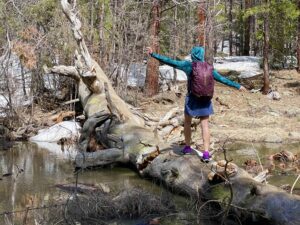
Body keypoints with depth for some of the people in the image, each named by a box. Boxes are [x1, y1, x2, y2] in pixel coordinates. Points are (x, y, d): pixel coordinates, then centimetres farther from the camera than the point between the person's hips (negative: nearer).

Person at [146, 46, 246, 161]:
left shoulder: (187, 65, -9)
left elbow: (169, 61, -12)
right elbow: (223, 79, -1)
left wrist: (153, 54, -8)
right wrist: (238, 86, 7)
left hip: (192, 98, -2)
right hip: (204, 99, 2)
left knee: (187, 122, 20)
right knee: (204, 125, 1)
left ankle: (187, 147, 28)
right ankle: (206, 152, -7)